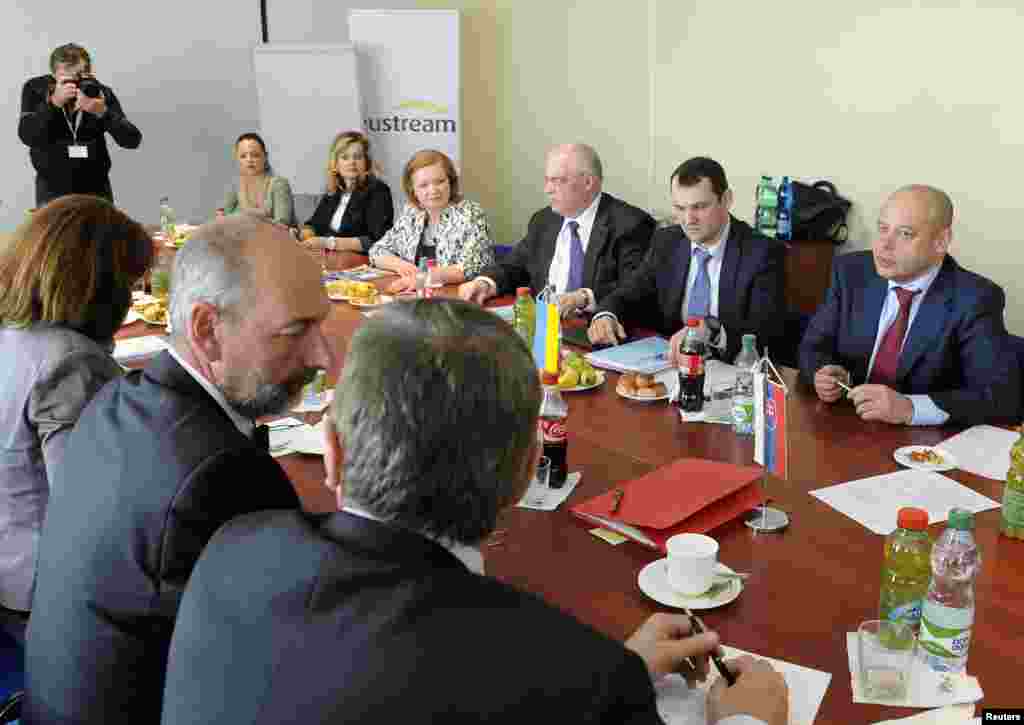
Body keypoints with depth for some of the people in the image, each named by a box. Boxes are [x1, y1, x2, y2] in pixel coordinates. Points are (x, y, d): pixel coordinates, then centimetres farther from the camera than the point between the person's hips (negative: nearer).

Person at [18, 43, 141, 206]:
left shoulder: (101, 92, -7)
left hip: (96, 190, 1)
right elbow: (27, 137, -18)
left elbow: (133, 140, -14)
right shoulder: (35, 89, -6)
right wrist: (54, 102, -28)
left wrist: (103, 112, -29)